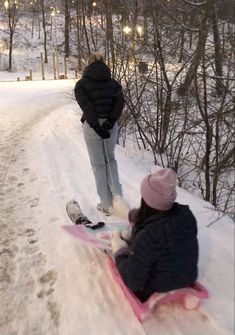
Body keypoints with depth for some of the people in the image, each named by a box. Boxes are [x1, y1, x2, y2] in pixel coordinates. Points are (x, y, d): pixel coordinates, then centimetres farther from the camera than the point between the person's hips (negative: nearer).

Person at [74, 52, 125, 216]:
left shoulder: (81, 84, 0)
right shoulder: (113, 83, 8)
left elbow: (86, 105, -13)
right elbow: (120, 101, -8)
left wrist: (96, 126, -17)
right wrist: (110, 121, -14)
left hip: (92, 126, -2)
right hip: (110, 126, 3)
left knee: (98, 163, 8)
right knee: (110, 159, 21)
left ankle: (107, 204, 11)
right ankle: (117, 195, 7)